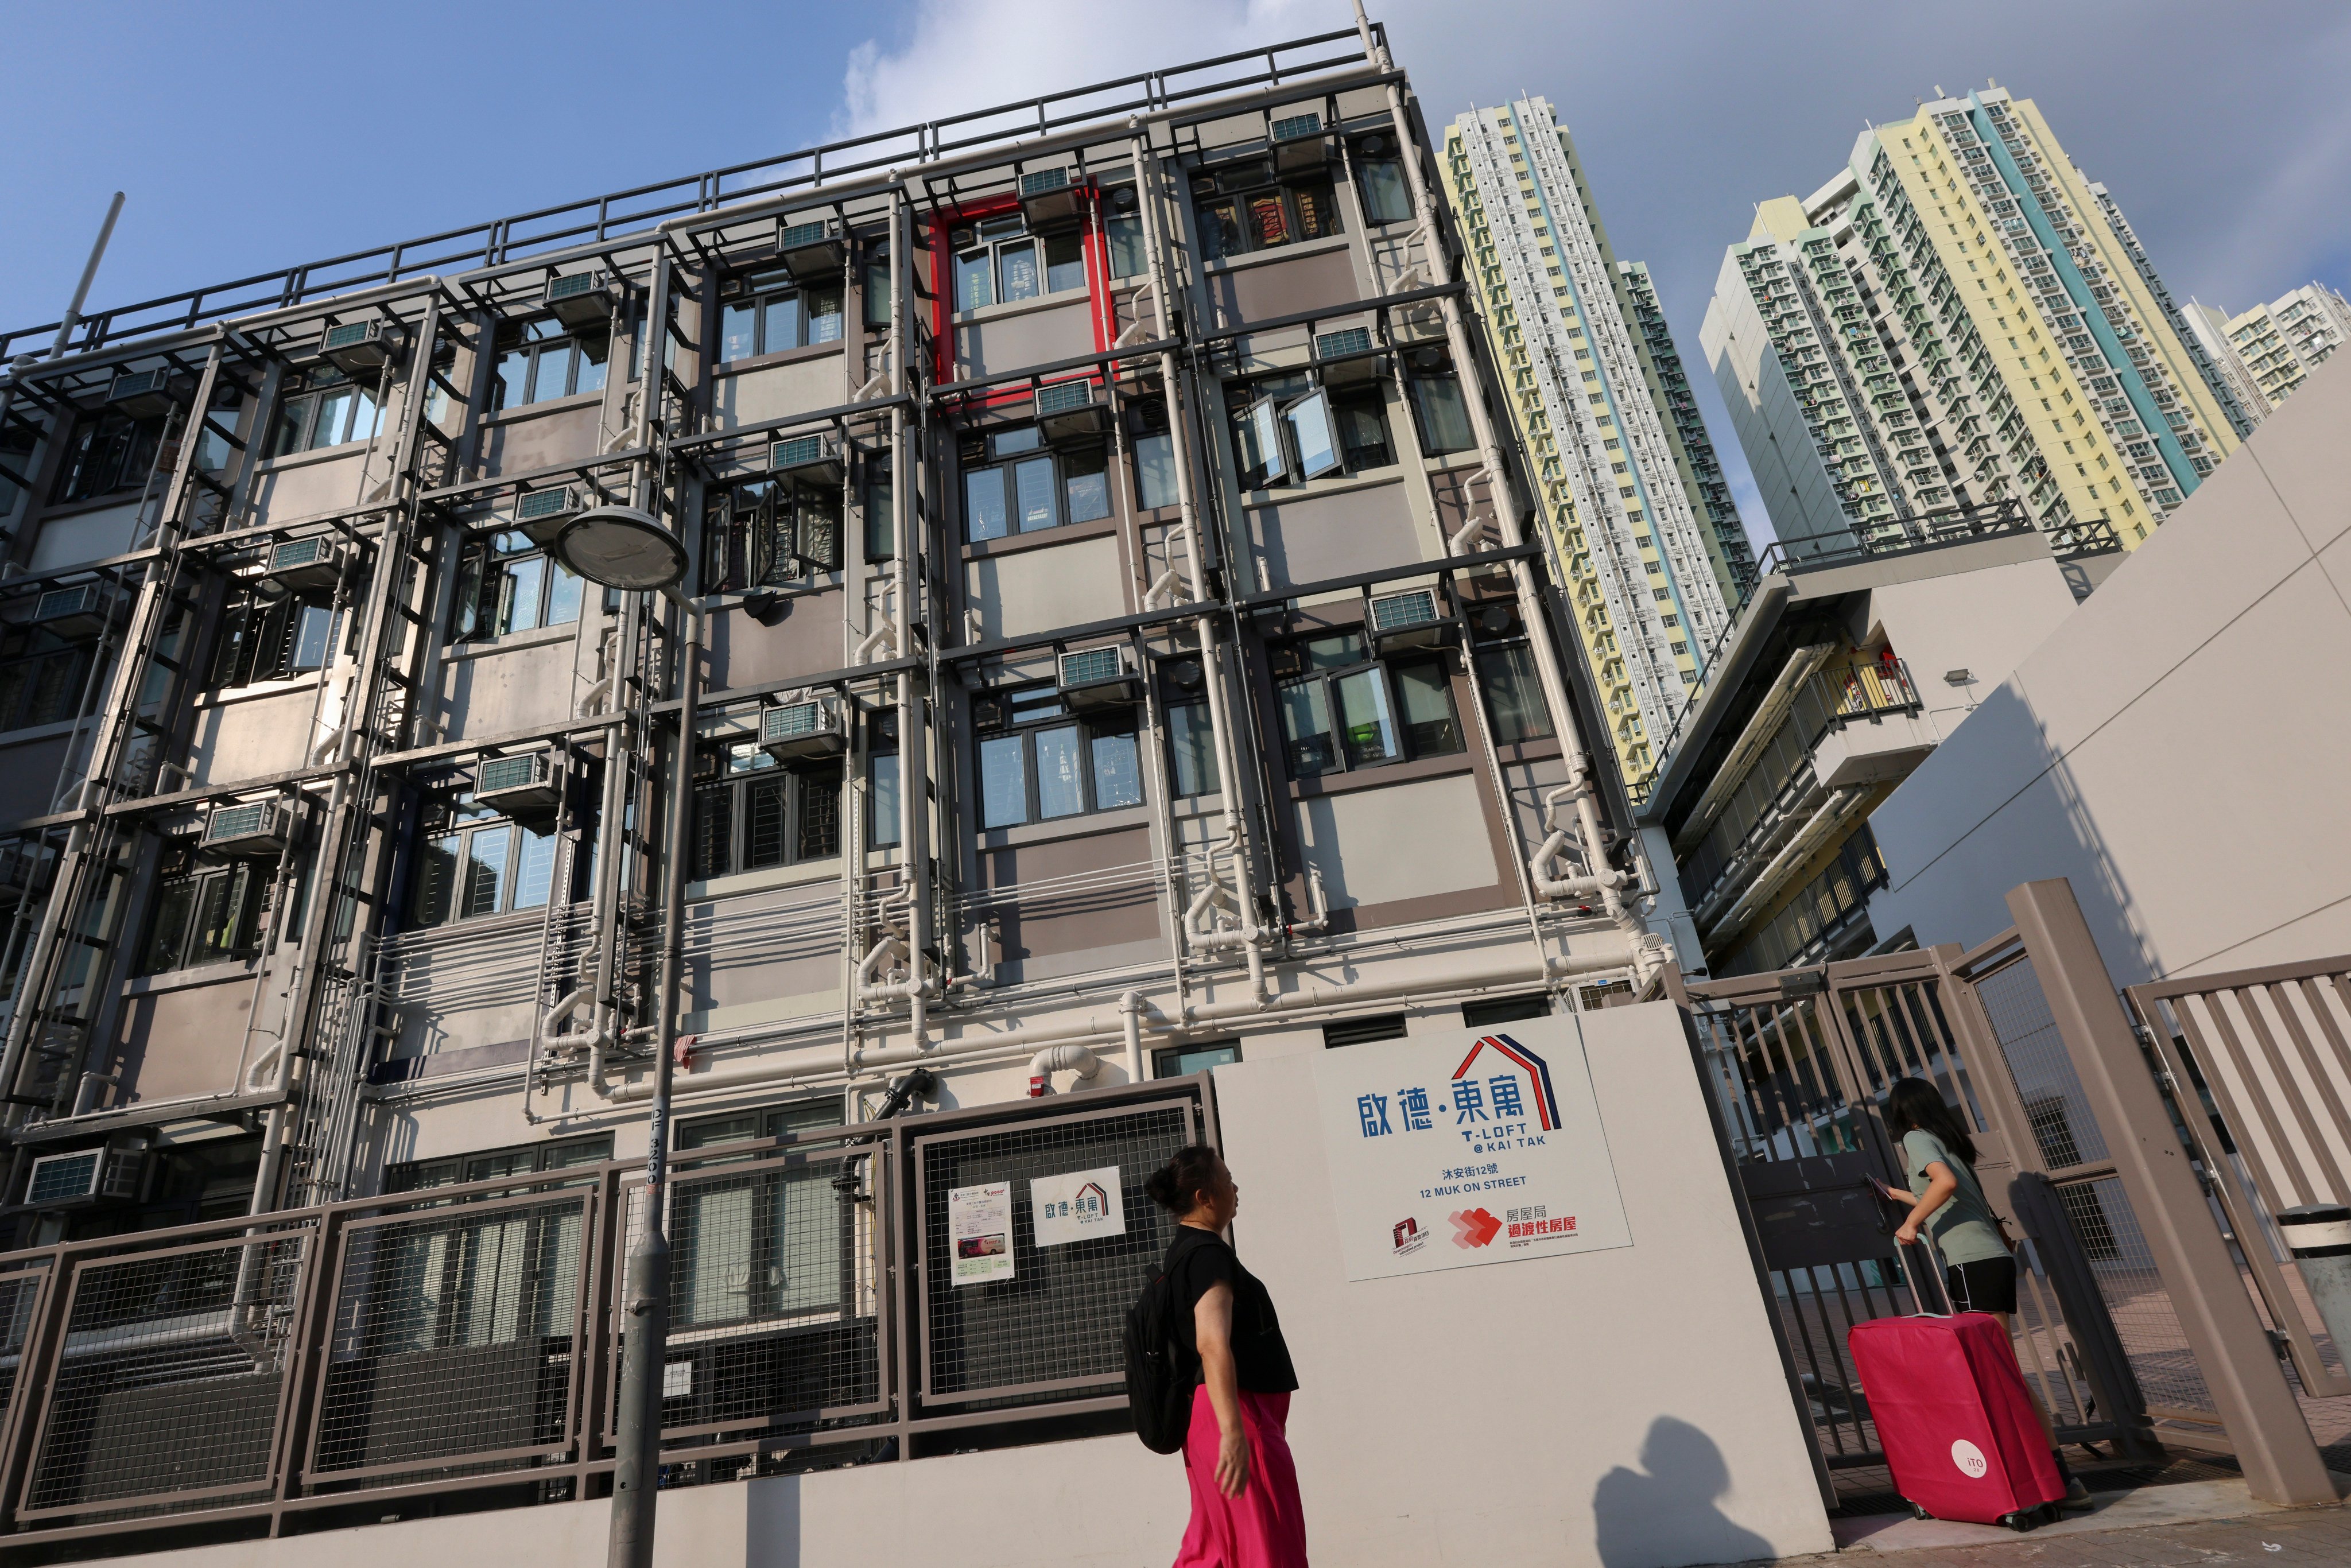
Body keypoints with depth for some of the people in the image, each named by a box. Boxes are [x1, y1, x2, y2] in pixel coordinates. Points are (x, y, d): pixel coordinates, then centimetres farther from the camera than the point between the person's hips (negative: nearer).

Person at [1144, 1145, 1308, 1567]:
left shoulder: (1183, 1251, 15)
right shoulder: (1208, 1252, -16)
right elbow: (1213, 1343, -29)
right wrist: (1233, 1431, -37)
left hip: (1209, 1411, 10)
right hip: (1238, 1410, -10)